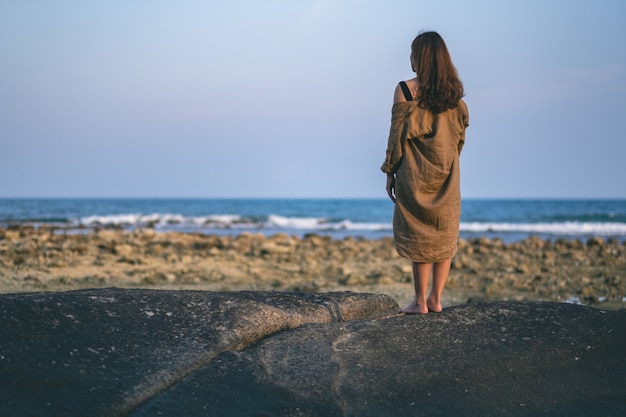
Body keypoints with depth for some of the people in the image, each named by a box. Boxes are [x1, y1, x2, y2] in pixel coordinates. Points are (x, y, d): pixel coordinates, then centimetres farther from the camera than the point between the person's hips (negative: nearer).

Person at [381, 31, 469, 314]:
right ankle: (436, 298, 12)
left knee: (419, 235, 3)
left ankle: (420, 301, 6)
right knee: (445, 236, 9)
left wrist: (390, 173, 0)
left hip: (415, 175, -4)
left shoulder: (405, 91, -10)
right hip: (447, 175, 4)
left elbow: (397, 135, -8)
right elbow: (461, 133, 8)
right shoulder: (454, 91, 4)